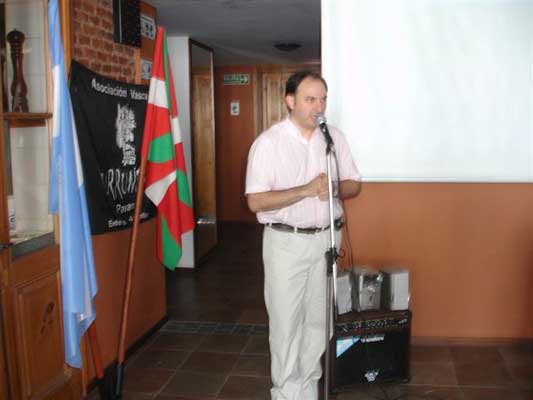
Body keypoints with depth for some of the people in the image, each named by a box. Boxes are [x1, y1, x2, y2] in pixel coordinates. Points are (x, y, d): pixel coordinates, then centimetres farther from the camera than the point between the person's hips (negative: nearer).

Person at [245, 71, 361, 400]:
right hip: (286, 242, -4)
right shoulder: (268, 142, -12)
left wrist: (334, 189, -16)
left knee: (318, 318, 14)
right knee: (286, 320, 4)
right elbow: (256, 201, -18)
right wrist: (307, 190, -25)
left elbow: (354, 185, 8)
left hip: (326, 239, 5)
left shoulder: (335, 138, 3)